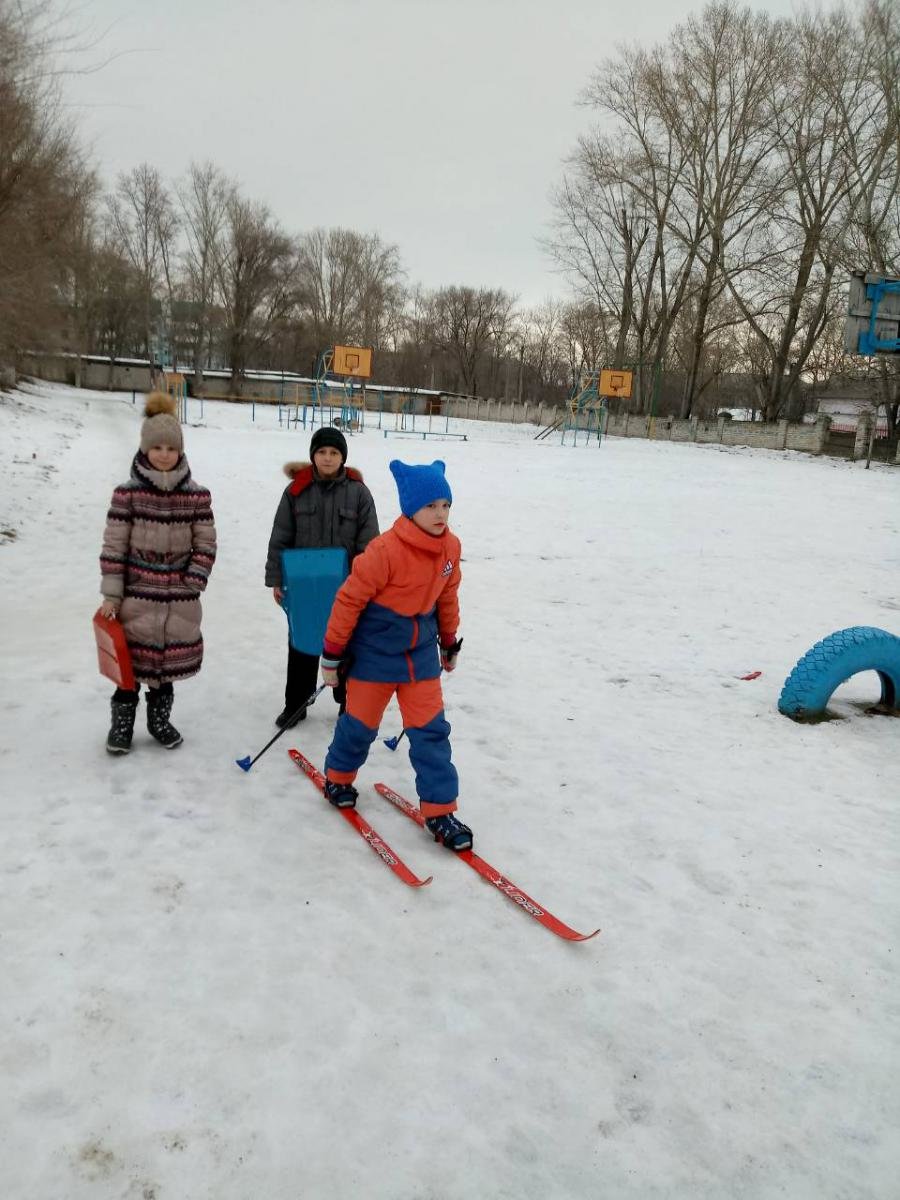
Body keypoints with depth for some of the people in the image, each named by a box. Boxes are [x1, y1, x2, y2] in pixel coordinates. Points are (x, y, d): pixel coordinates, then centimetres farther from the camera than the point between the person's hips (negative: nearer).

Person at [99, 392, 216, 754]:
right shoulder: (127, 493, -6)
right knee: (131, 658, 3)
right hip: (137, 594, -2)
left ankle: (160, 718, 31)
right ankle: (122, 722, 23)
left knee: (170, 659, 11)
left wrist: (191, 584, -6)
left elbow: (205, 545, 3)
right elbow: (113, 547, -5)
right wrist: (111, 595, -6)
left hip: (180, 598, 2)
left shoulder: (197, 495, -1)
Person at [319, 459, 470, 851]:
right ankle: (338, 777, 41)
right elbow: (349, 599, -17)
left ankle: (439, 809, 12)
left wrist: (449, 642, 20)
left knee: (431, 730, 2)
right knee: (360, 723, 13)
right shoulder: (386, 550, -24)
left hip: (421, 652, 4)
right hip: (375, 651, -4)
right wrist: (332, 655, -11)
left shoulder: (450, 547, -6)